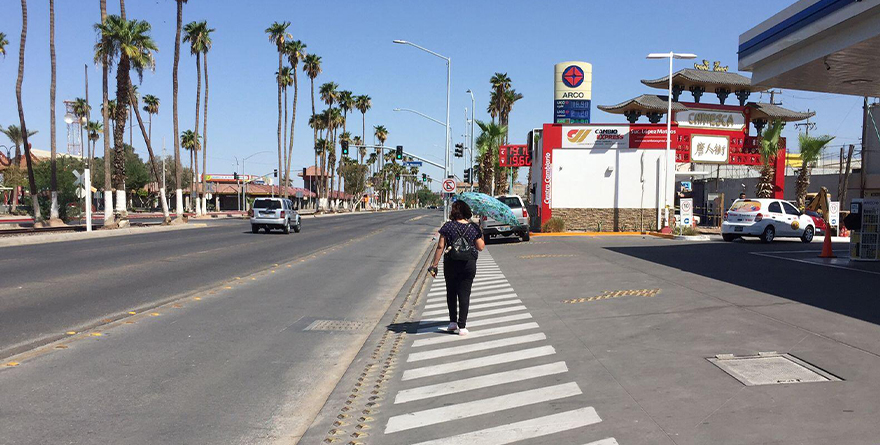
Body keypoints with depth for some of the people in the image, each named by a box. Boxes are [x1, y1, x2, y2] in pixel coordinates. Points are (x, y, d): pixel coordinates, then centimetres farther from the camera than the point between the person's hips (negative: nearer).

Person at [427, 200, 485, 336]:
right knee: (464, 294, 4)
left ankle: (453, 321, 20)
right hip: (469, 264, 1)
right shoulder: (474, 227, -1)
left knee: (451, 292, 17)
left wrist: (434, 264, -3)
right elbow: (480, 247, 4)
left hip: (451, 264, -1)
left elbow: (440, 247, -8)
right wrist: (480, 235, 20)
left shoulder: (448, 226, -6)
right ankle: (462, 326, 2)